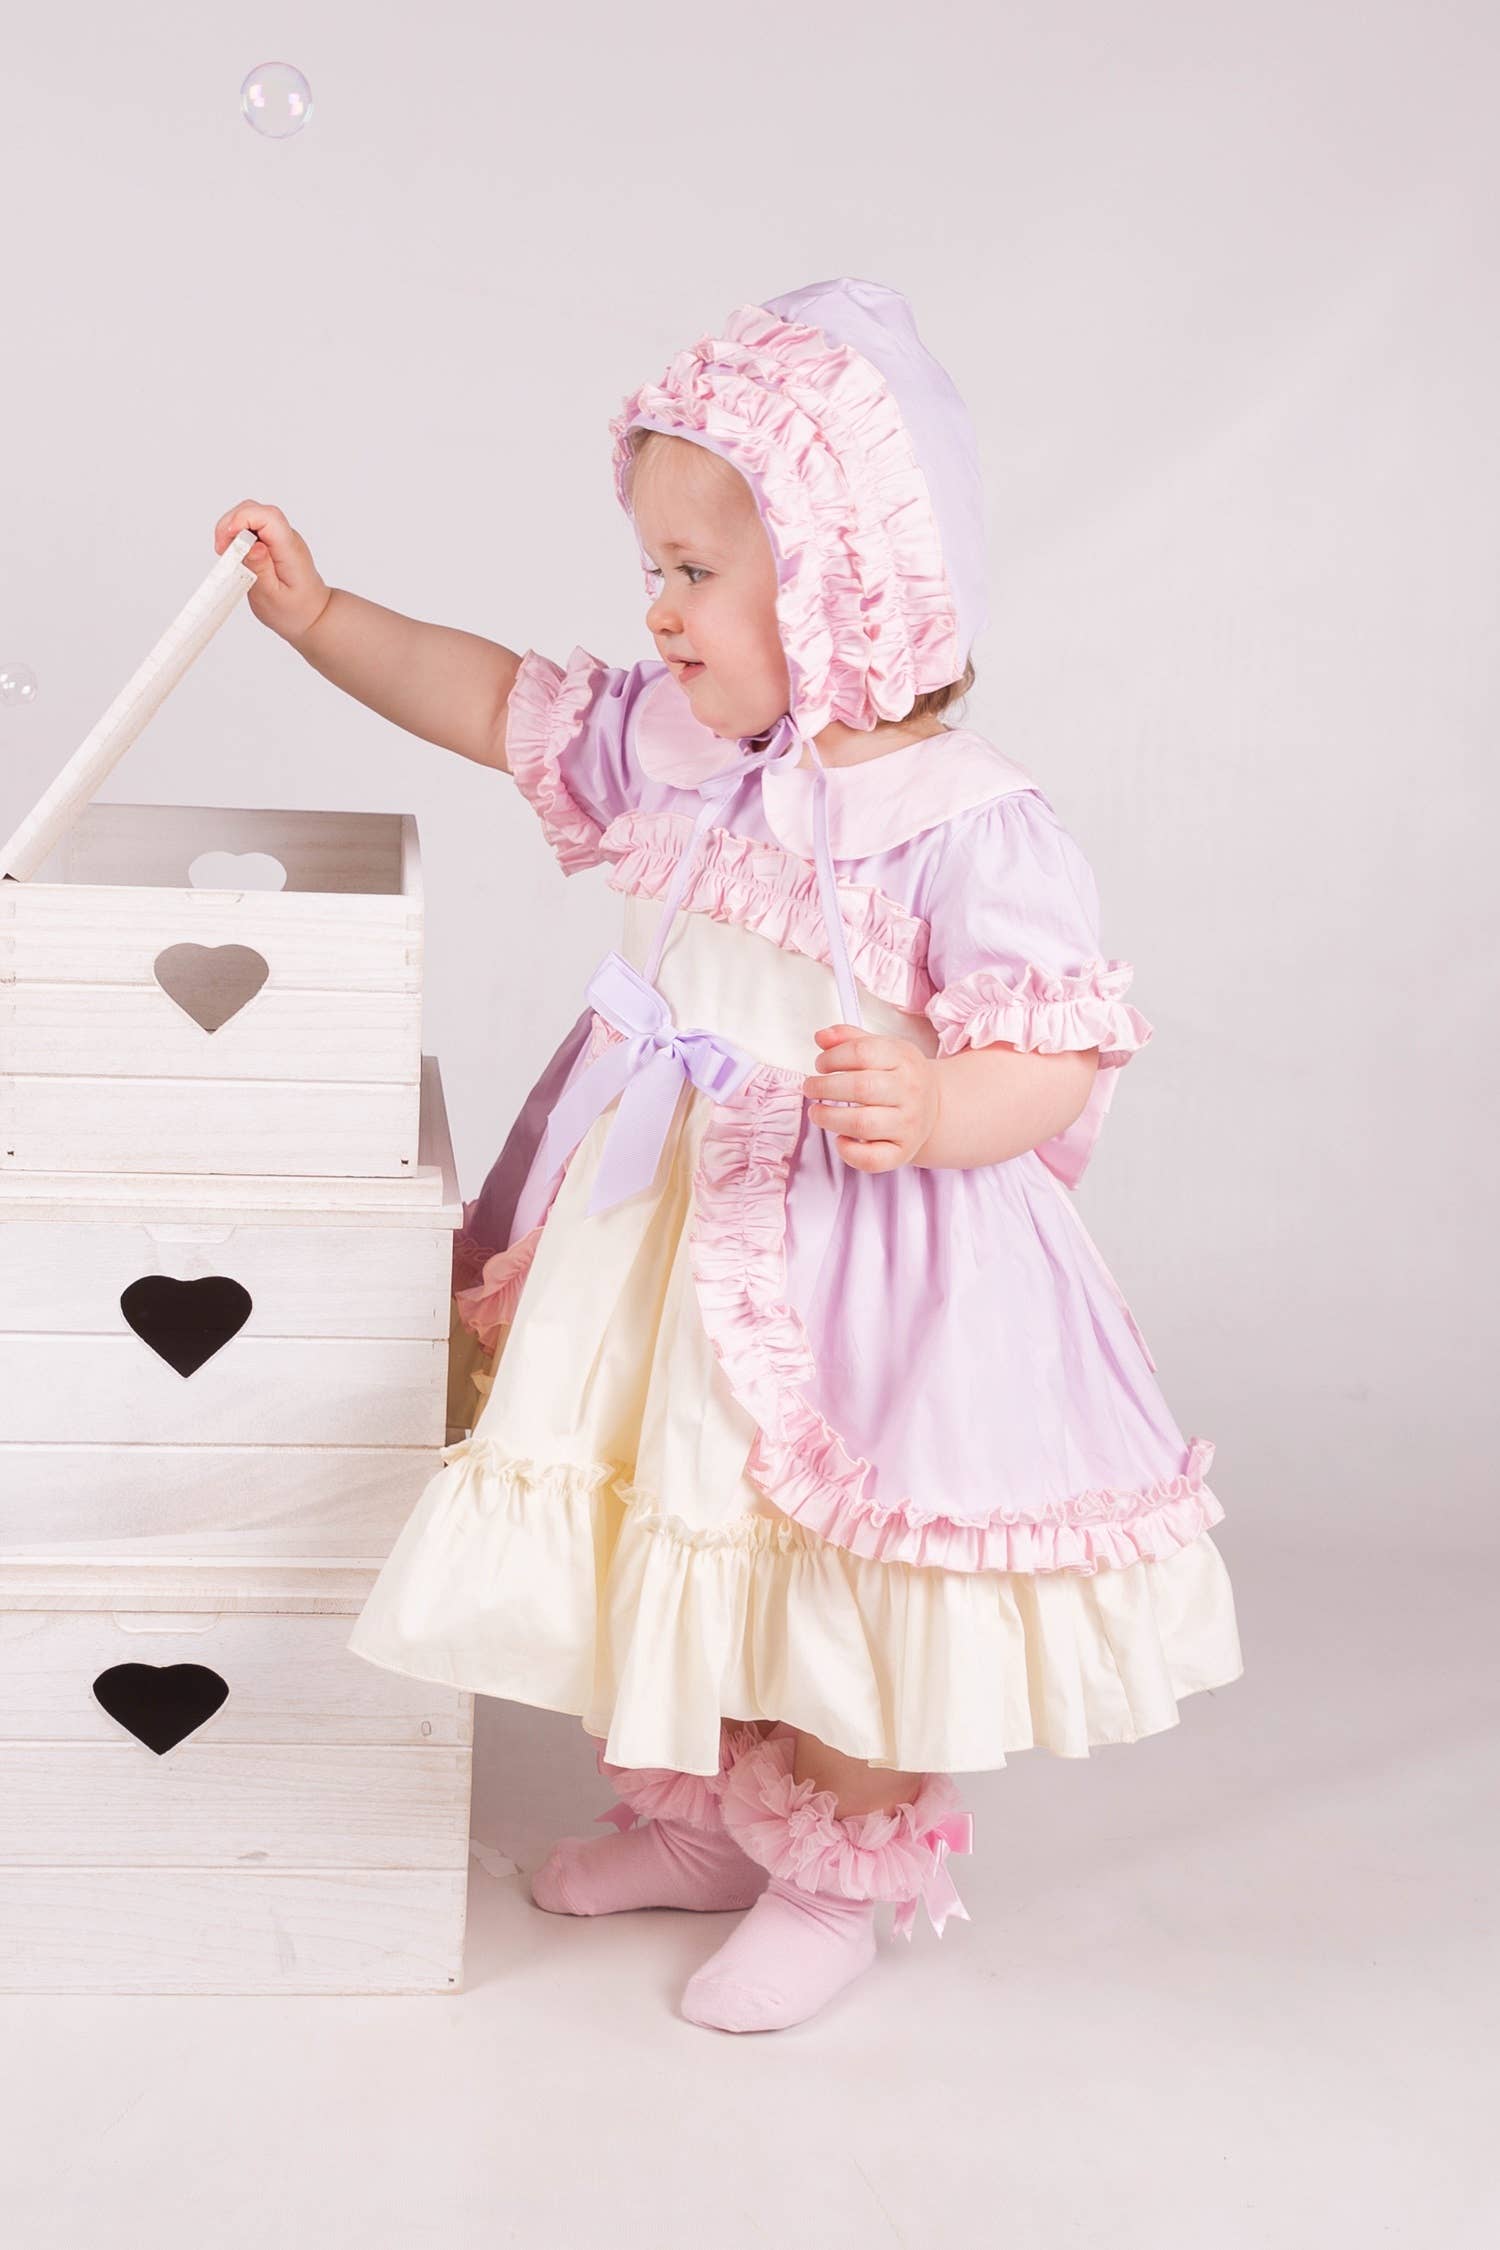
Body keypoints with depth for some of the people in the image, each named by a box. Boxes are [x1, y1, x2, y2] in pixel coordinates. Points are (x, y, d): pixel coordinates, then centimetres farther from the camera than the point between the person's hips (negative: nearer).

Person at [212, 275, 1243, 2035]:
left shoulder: (969, 826, -21)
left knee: (844, 1575, 6)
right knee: (658, 1535, 19)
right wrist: (317, 613, 10)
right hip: (663, 1228, 7)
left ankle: (841, 1878, 31)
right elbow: (497, 703, 13)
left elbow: (1062, 1048, -20)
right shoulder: (670, 741, -1)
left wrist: (936, 1114, -39)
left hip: (864, 1252, -7)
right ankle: (697, 1817, 42)